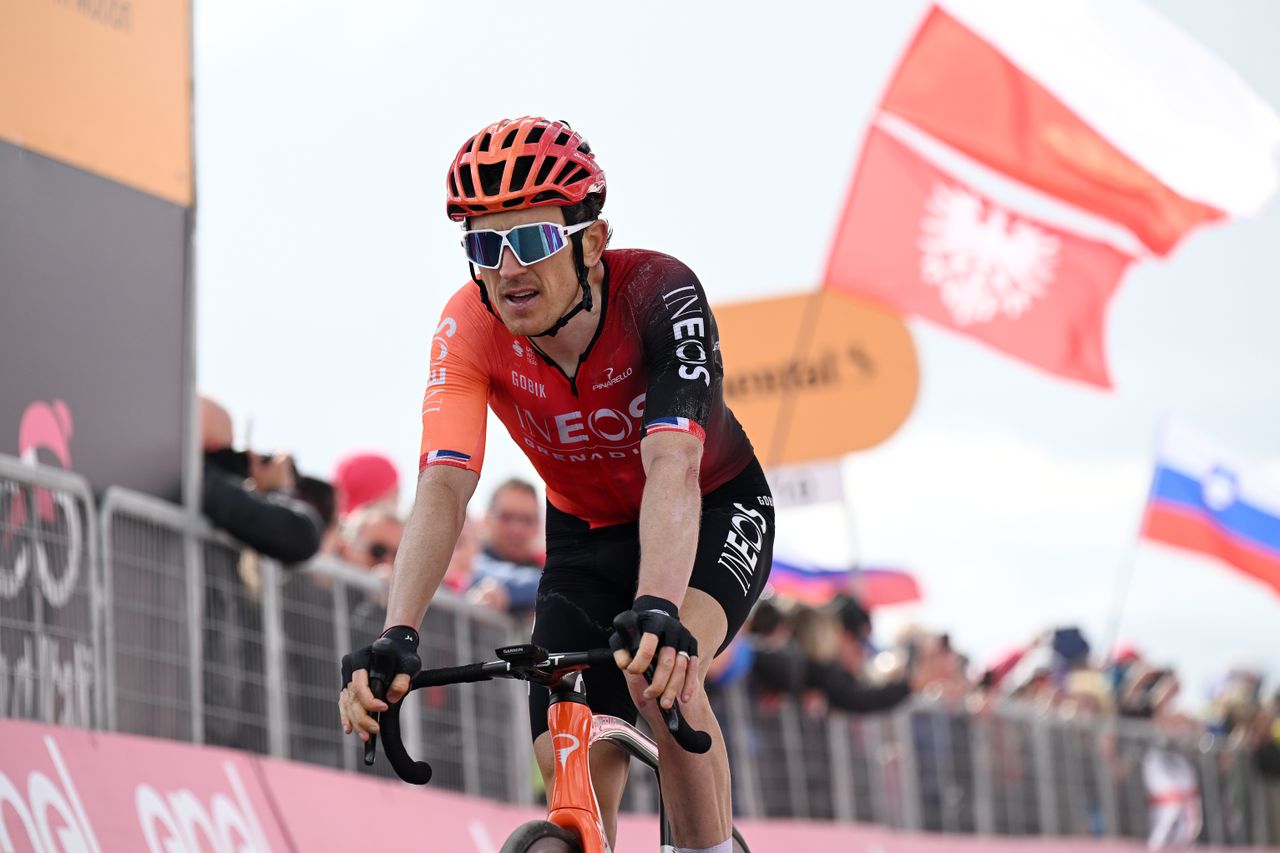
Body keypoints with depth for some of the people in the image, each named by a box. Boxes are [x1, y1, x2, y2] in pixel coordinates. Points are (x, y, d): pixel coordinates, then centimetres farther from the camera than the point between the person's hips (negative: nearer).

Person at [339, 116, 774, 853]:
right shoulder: (470, 330, -25)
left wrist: (657, 610, -61)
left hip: (713, 511, -3)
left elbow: (673, 468, -45)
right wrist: (396, 638, -51)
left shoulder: (658, 293, -33)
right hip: (588, 534, 4)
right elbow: (443, 488, -36)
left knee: (661, 671, -34)